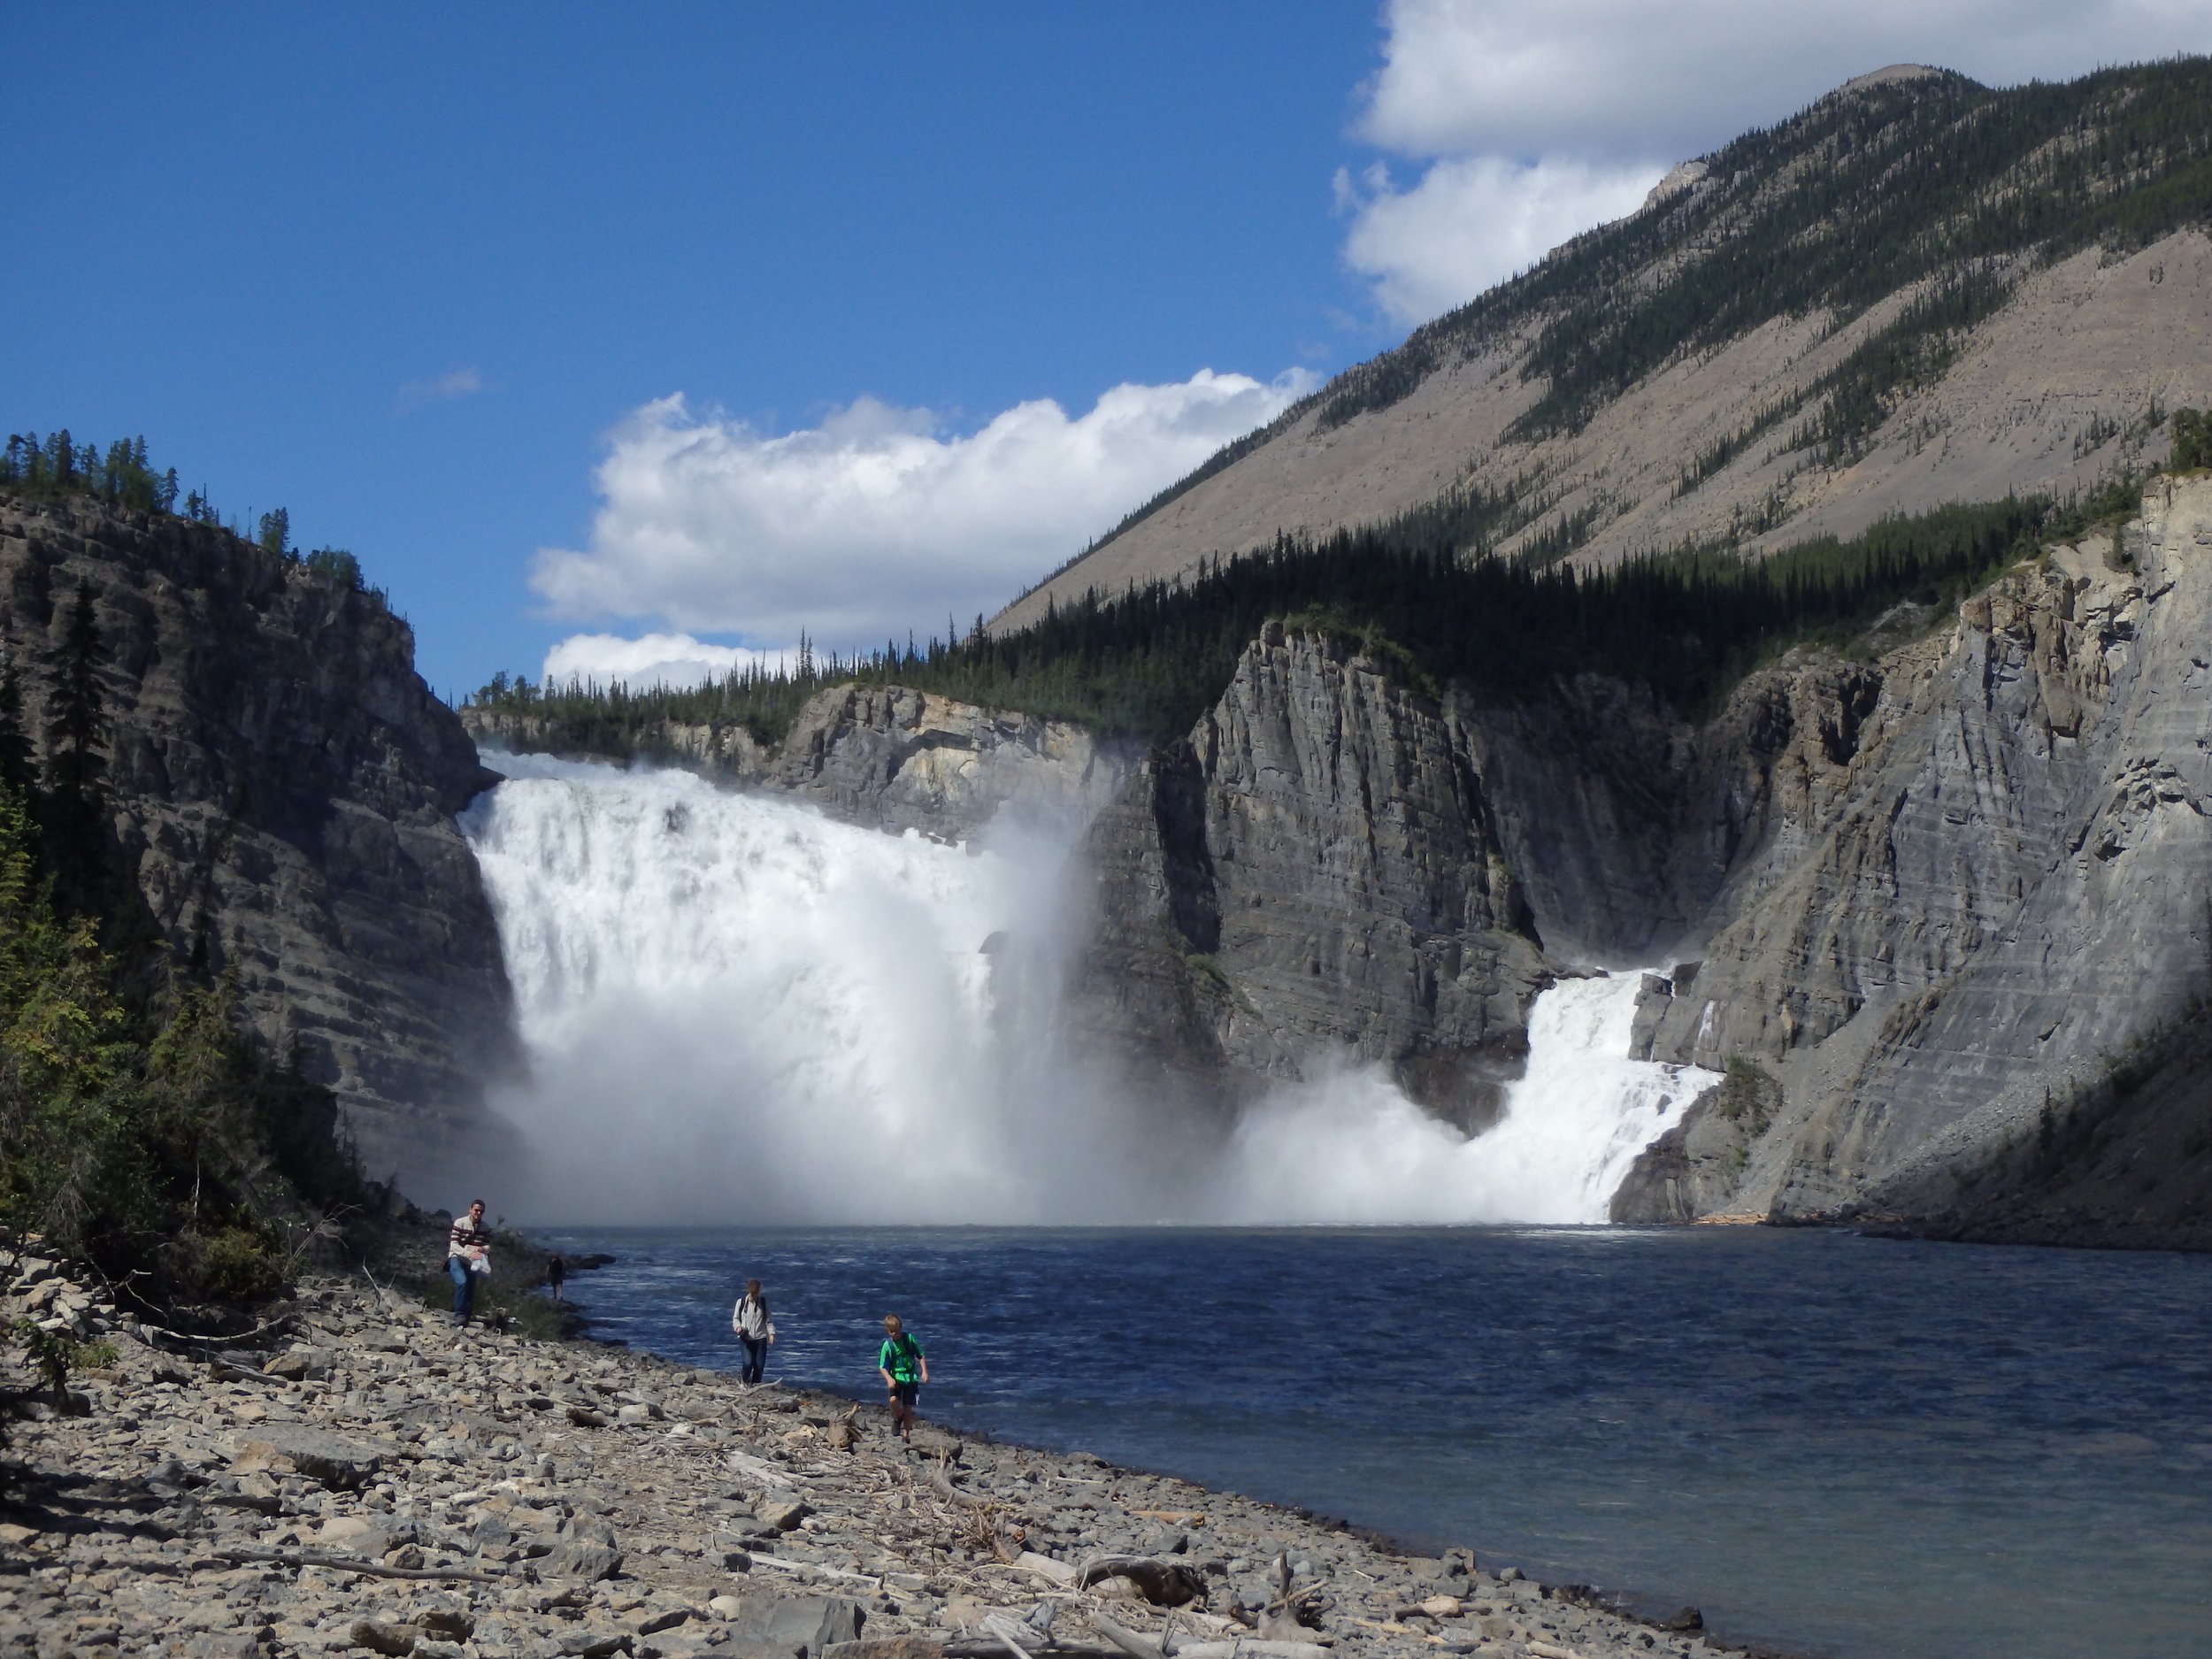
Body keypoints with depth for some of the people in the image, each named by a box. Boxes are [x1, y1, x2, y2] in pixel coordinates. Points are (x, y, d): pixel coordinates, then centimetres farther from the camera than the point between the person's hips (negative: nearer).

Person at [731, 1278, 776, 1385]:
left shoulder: (764, 1302, 4)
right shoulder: (741, 1302, 0)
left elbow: (768, 1320, 7)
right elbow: (735, 1318, 9)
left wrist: (771, 1333, -8)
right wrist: (738, 1327, -13)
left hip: (761, 1339, 2)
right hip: (747, 1338, -2)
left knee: (759, 1365, -1)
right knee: (748, 1363, -15)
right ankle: (743, 1378, 15)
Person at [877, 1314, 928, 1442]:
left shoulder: (909, 1339, -3)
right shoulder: (887, 1345, -5)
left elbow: (921, 1356, 6)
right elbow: (882, 1366, -7)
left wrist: (924, 1371, -6)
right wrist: (889, 1378, -25)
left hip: (911, 1377, 1)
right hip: (896, 1377, -1)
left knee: (908, 1407, 1)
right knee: (894, 1399, -26)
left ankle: (906, 1435, 15)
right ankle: (897, 1419, 7)